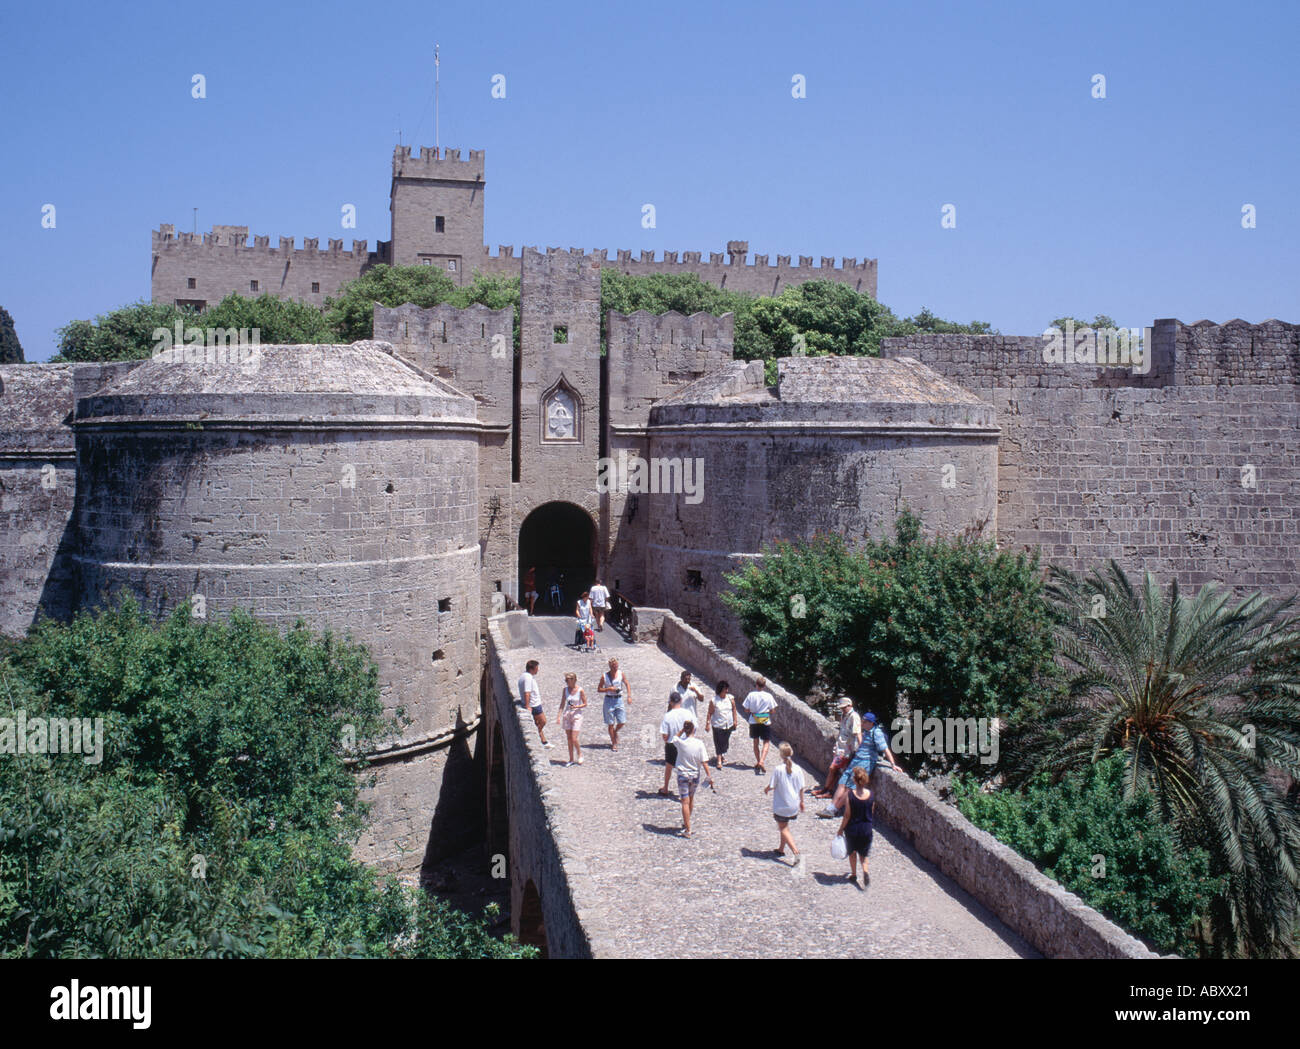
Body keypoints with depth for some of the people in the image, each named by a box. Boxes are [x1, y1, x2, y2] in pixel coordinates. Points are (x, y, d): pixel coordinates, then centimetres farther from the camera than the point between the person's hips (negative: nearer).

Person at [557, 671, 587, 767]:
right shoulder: (565, 689, 2)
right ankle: (571, 760, 16)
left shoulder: (580, 691, -9)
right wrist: (559, 716, 1)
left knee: (574, 739, -9)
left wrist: (576, 707, -18)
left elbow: (585, 704, -2)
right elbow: (562, 704, 8)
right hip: (567, 715, 4)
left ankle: (579, 754, 16)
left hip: (577, 716, -4)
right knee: (569, 739, 7)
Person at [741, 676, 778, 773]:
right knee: (766, 742, 5)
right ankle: (762, 761, -12)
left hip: (754, 721, 1)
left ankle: (758, 762, 24)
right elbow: (772, 711, -5)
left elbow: (747, 709, -5)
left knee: (756, 742, 16)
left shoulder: (751, 695, -9)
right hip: (766, 722, -1)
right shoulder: (769, 696, -11)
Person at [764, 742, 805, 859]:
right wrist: (801, 801, 16)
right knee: (785, 827, 25)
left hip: (781, 806, -4)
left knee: (783, 829, 5)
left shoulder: (778, 770, -18)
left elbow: (771, 786, -13)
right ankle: (781, 849, 34)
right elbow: (801, 788, 1)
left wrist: (766, 790, 11)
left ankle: (796, 852, -12)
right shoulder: (798, 769, -7)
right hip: (794, 806, 4)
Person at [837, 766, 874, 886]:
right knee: (864, 853, 20)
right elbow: (872, 813, 2)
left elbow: (847, 815, -14)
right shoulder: (870, 795, -10)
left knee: (852, 852, 21)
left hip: (852, 828, -2)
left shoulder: (851, 795, -19)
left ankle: (854, 875, 30)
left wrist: (841, 829, -2)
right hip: (866, 829, 2)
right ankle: (865, 871, -3)